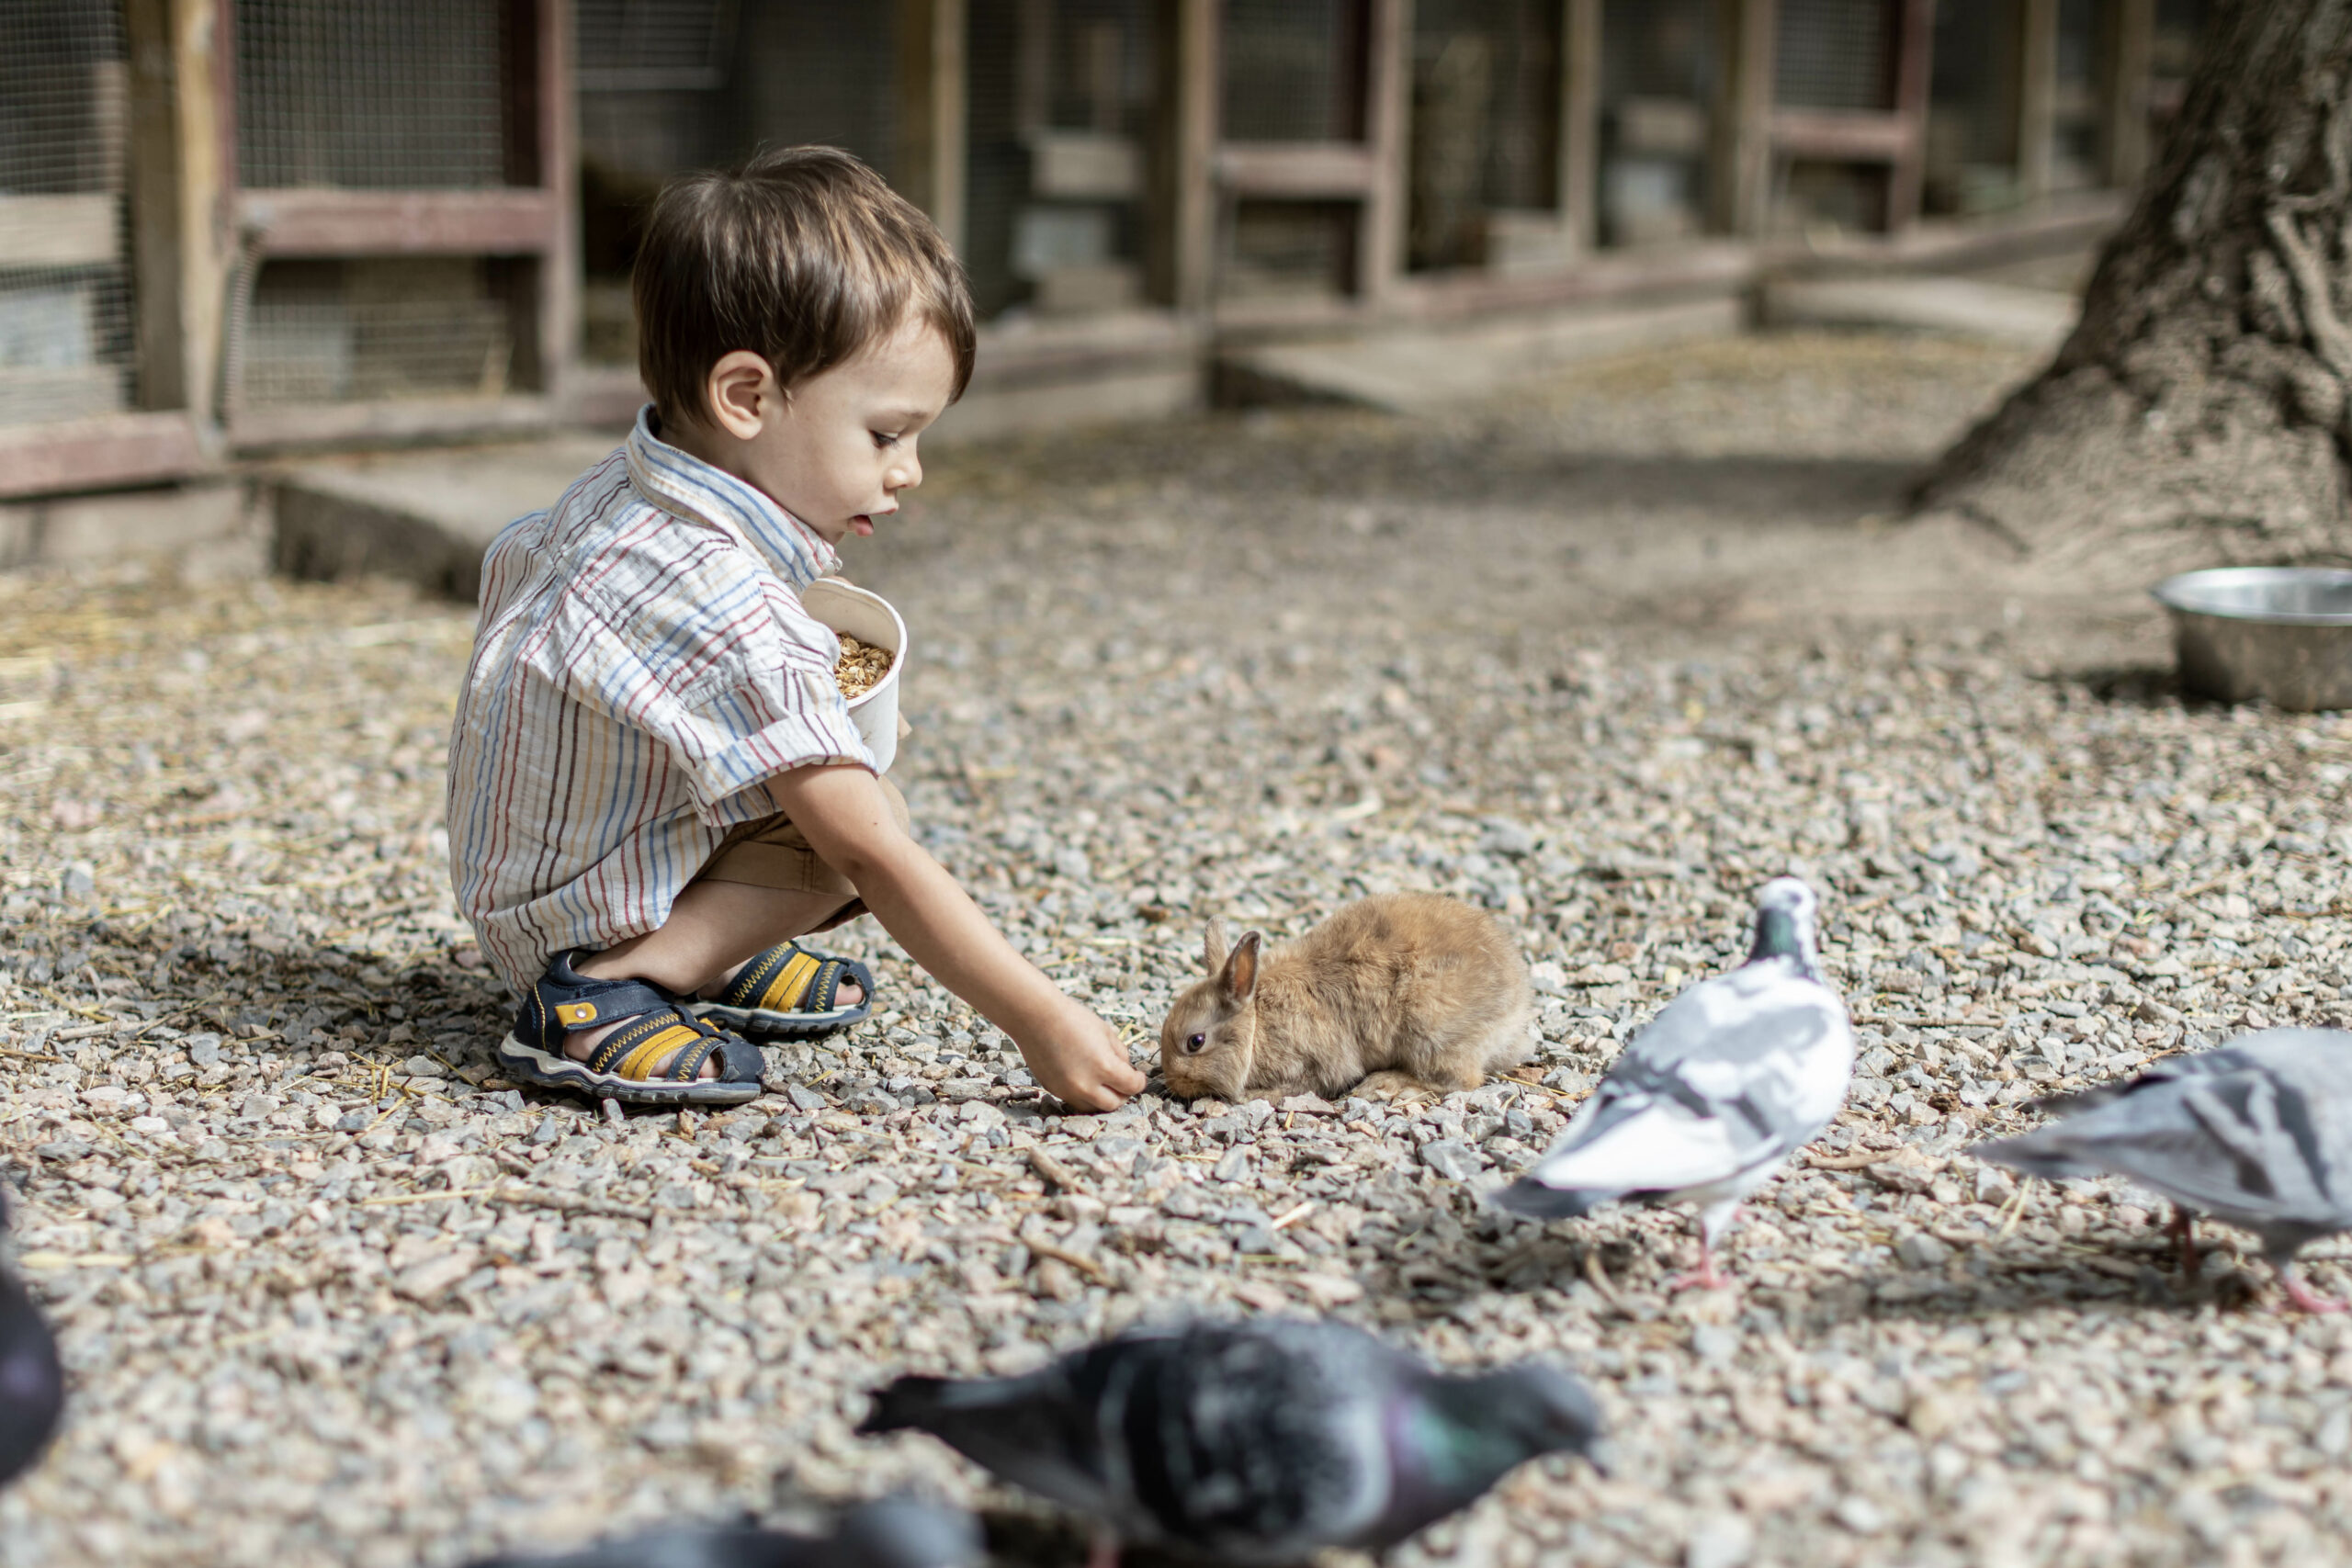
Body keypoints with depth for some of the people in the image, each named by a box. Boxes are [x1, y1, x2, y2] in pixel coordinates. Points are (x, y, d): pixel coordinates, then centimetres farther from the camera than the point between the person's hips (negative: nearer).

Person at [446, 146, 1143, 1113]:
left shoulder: (613, 493, -4)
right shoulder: (729, 613, -34)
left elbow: (508, 565, 19)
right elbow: (869, 858, -33)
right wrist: (1040, 1023, -30)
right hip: (572, 917, -9)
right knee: (859, 816, -21)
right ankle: (607, 989, -19)